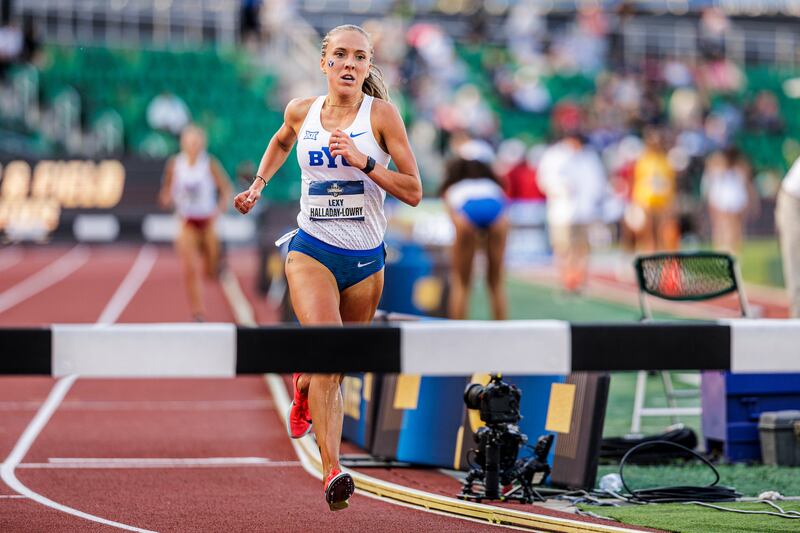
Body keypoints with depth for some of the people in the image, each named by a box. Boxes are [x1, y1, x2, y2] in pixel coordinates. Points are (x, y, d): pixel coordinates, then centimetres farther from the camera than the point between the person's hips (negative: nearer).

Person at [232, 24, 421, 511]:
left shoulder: (382, 114, -6)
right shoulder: (301, 112, 2)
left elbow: (414, 191, -9)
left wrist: (363, 162, -20)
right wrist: (258, 185, 16)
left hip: (366, 260, 1)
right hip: (311, 252, -1)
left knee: (335, 370, 14)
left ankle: (304, 386, 52)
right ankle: (333, 472, -30)